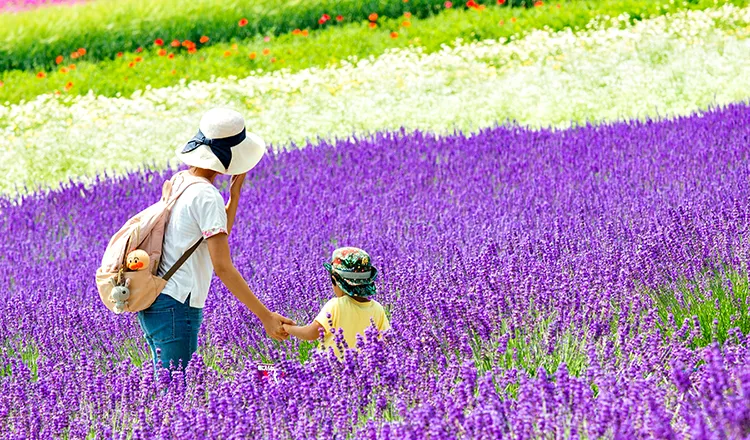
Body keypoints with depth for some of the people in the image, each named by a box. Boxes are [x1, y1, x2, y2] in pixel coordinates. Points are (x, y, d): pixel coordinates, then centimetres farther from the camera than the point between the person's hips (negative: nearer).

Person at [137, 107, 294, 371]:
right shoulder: (206, 196, -15)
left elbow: (217, 238, 22)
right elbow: (222, 267, -19)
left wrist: (235, 193, 14)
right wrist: (265, 316, -19)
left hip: (153, 304, 9)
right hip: (176, 309, -9)